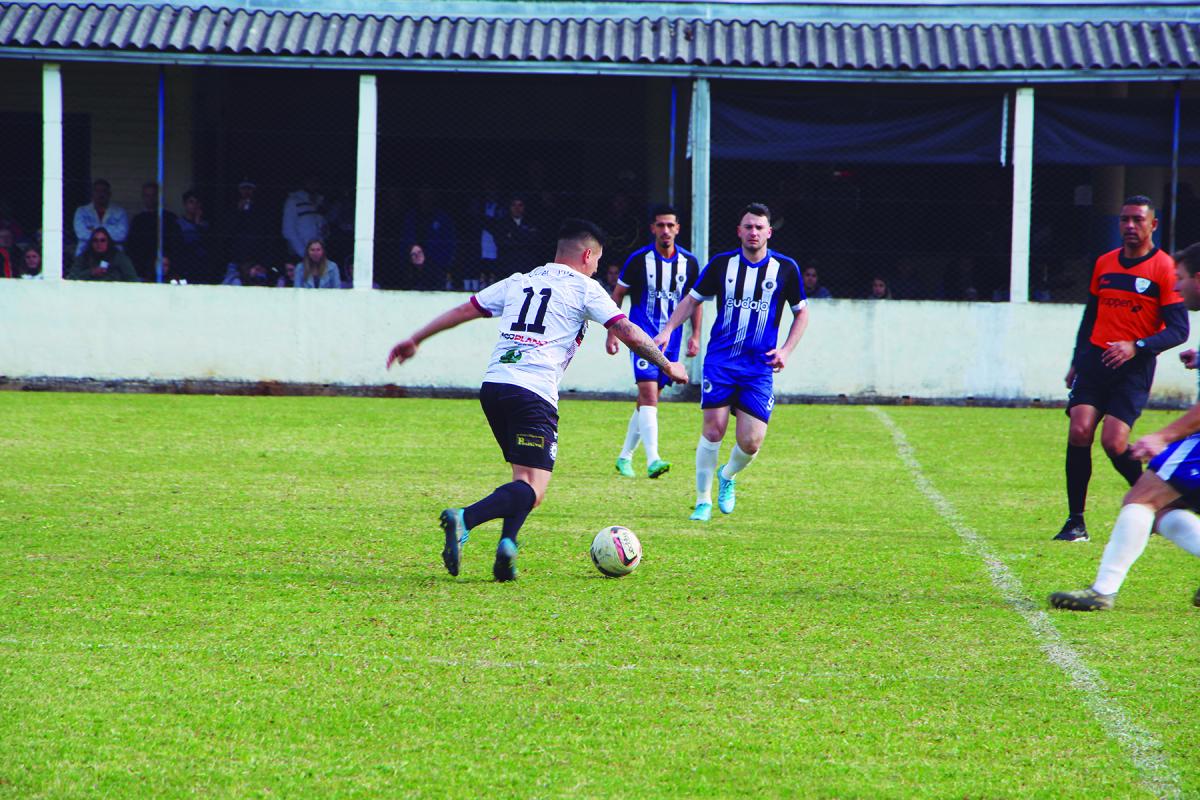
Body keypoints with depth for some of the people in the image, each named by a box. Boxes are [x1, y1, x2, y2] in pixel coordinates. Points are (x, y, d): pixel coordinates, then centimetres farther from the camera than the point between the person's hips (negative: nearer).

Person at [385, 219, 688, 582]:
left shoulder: (518, 282, 22)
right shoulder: (584, 289, 7)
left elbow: (463, 310, 24)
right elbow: (629, 333, 4)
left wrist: (414, 340, 33)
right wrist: (667, 366, 18)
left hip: (492, 384, 6)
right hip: (534, 393, -6)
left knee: (524, 477, 20)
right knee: (532, 492, -9)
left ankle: (507, 543, -5)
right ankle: (464, 519, -34)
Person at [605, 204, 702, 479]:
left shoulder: (689, 263, 3)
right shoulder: (638, 260, -6)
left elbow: (695, 301, 15)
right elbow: (617, 296, 3)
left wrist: (695, 336, 7)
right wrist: (612, 333, -1)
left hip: (671, 341, 4)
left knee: (647, 401, 10)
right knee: (648, 394, -19)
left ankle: (625, 457, 25)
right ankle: (652, 460, -28)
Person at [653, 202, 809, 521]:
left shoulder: (785, 268, 1)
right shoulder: (722, 264, 1)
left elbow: (801, 313, 13)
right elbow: (692, 299, 12)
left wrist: (786, 350, 0)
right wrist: (668, 330, -2)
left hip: (760, 366, 0)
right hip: (720, 360, 0)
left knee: (750, 442, -7)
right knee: (713, 430, -8)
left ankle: (728, 476, 27)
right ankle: (703, 500, 9)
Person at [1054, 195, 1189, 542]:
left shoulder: (1165, 269, -3)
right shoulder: (1104, 263, 13)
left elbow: (1178, 330, -7)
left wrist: (1136, 347, -20)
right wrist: (1077, 363, 21)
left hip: (1134, 367, -4)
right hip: (1096, 358, 4)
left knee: (1114, 442, -15)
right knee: (1079, 432, -12)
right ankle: (1075, 521, -6)